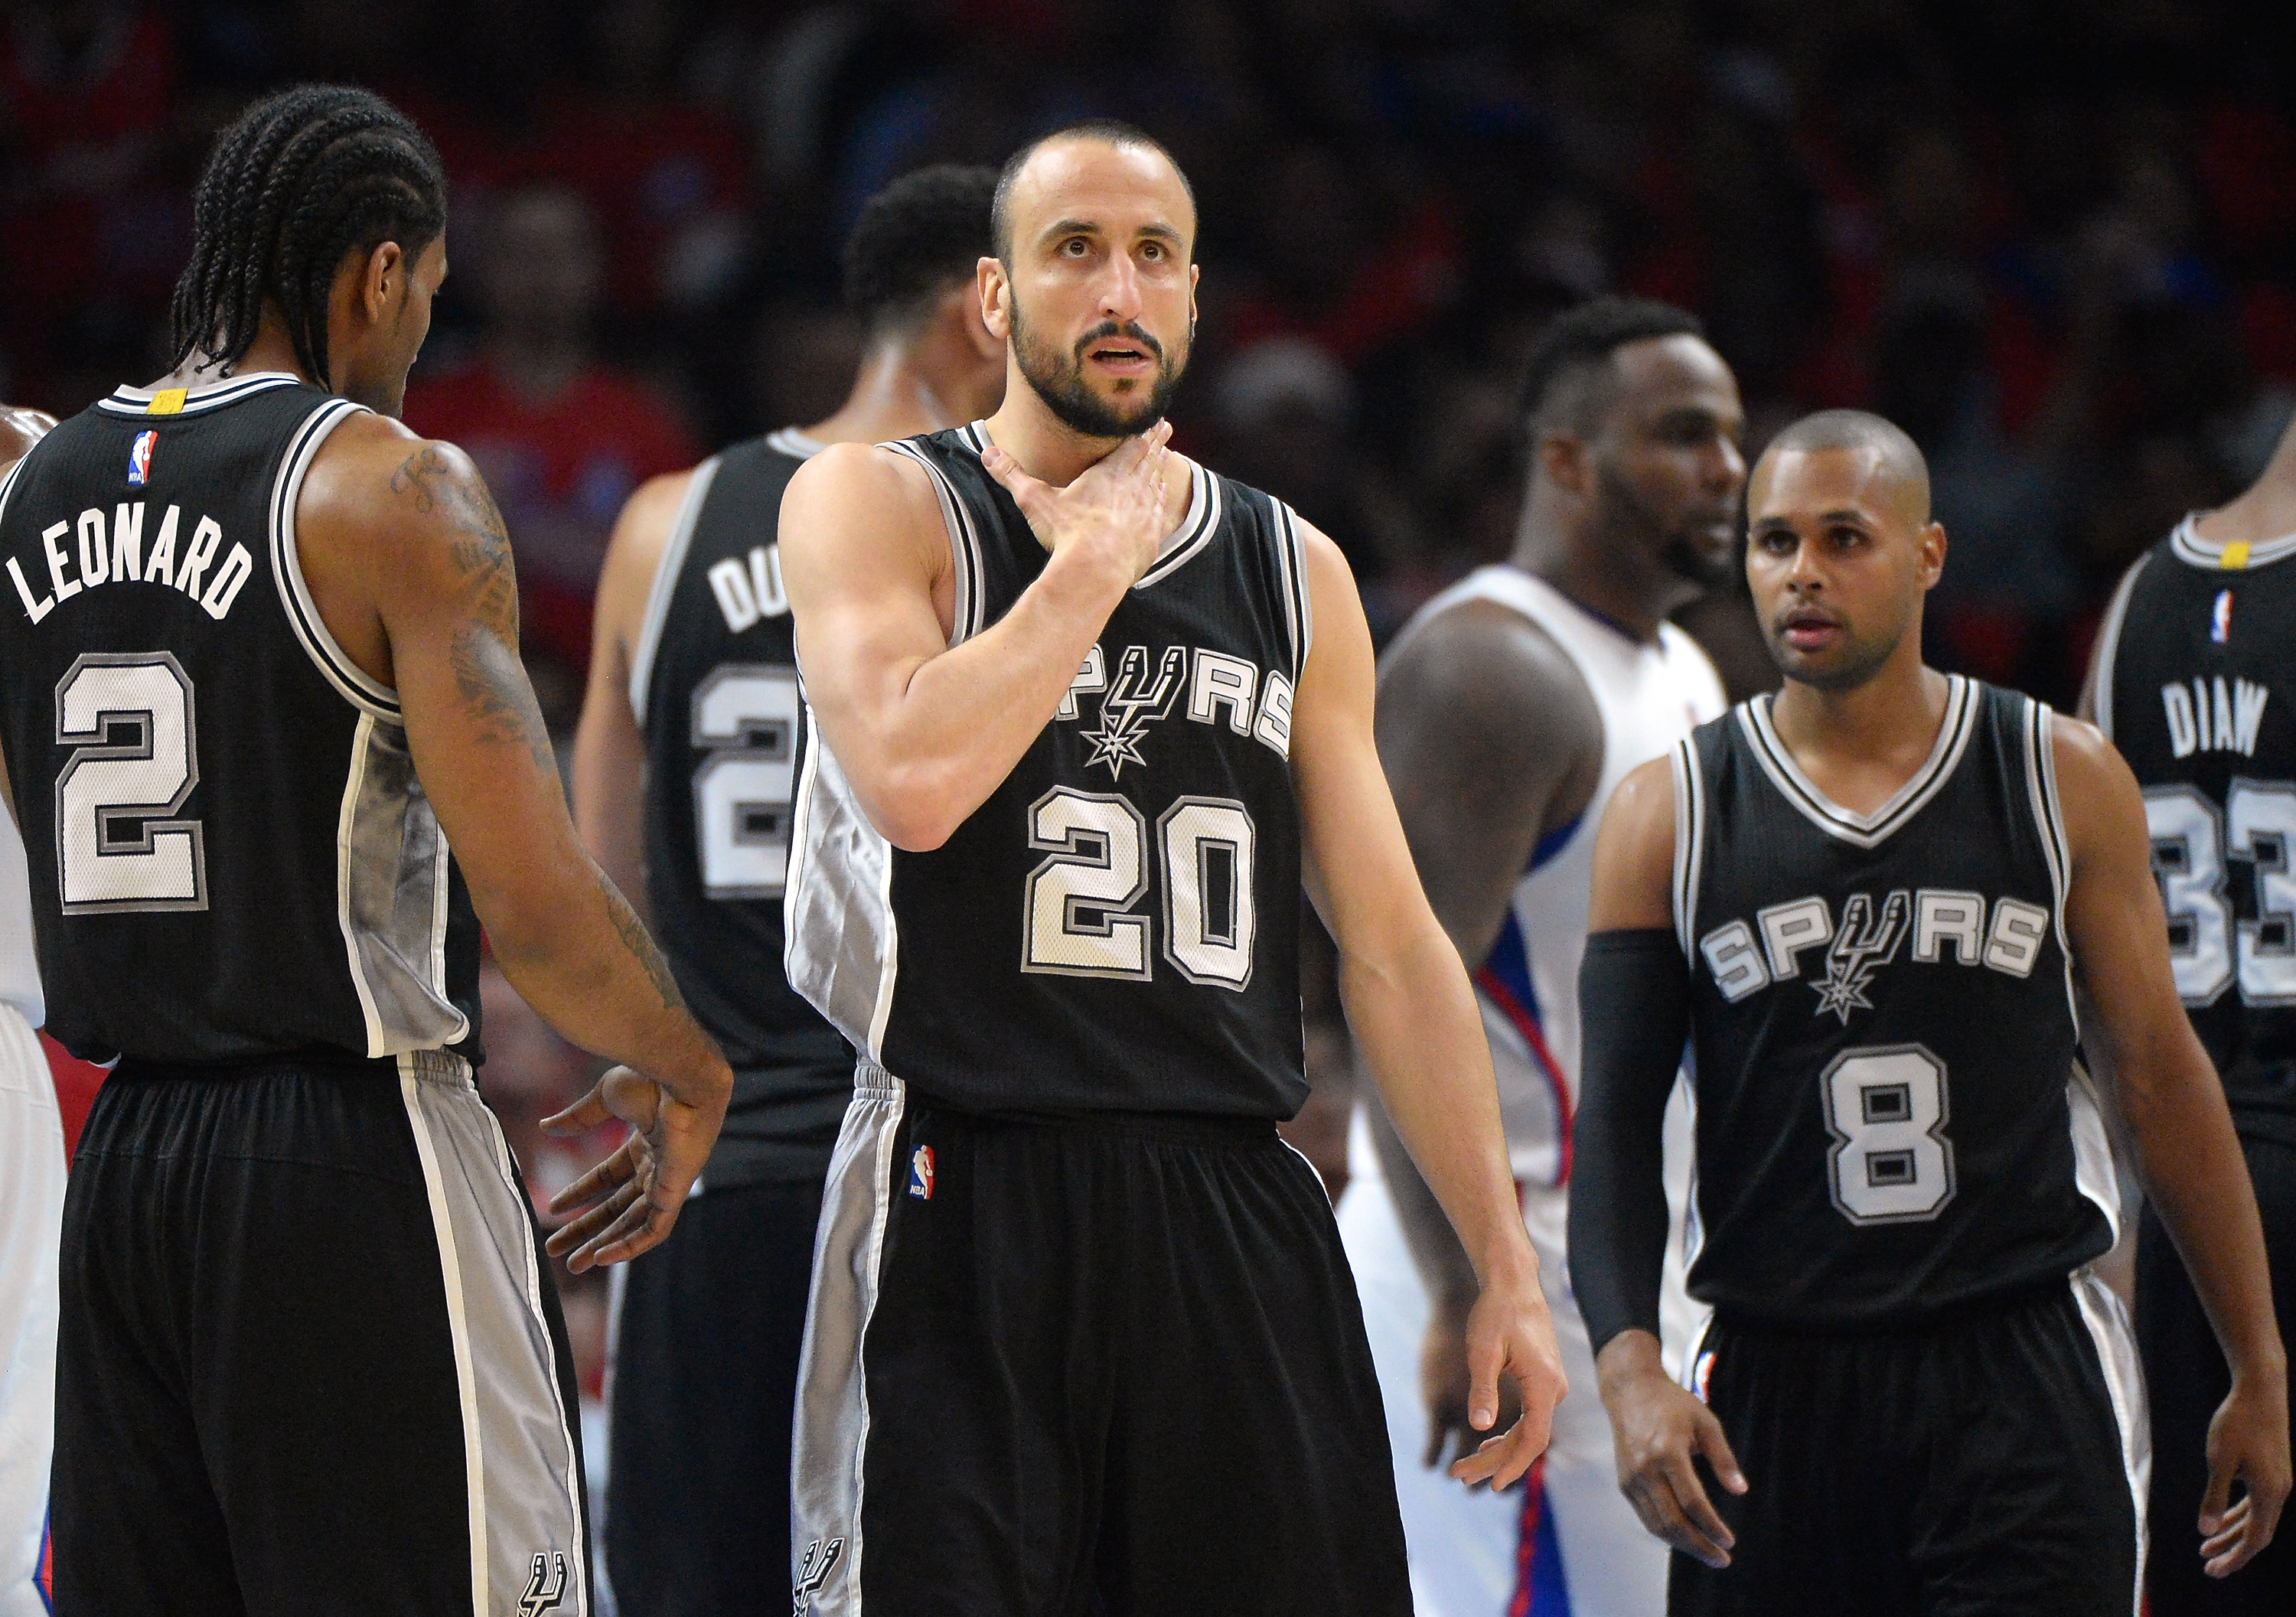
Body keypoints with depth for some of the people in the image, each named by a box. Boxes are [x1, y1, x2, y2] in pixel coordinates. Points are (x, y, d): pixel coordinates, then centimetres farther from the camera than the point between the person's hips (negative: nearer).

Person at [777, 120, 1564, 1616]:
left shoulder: (1294, 572, 15)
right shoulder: (877, 505, 2)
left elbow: (1393, 949, 15)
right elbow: (911, 784, -18)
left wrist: (1505, 1266, 9)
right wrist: (1094, 556, -7)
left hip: (1237, 1216, 4)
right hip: (969, 1206, -4)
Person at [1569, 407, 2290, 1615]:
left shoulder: (2064, 781, 4)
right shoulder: (1666, 816, 4)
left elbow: (2159, 1077, 10)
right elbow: (1617, 1125, 2)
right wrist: (1628, 1368, -15)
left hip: (2024, 1379, -1)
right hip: (1774, 1390, 1)